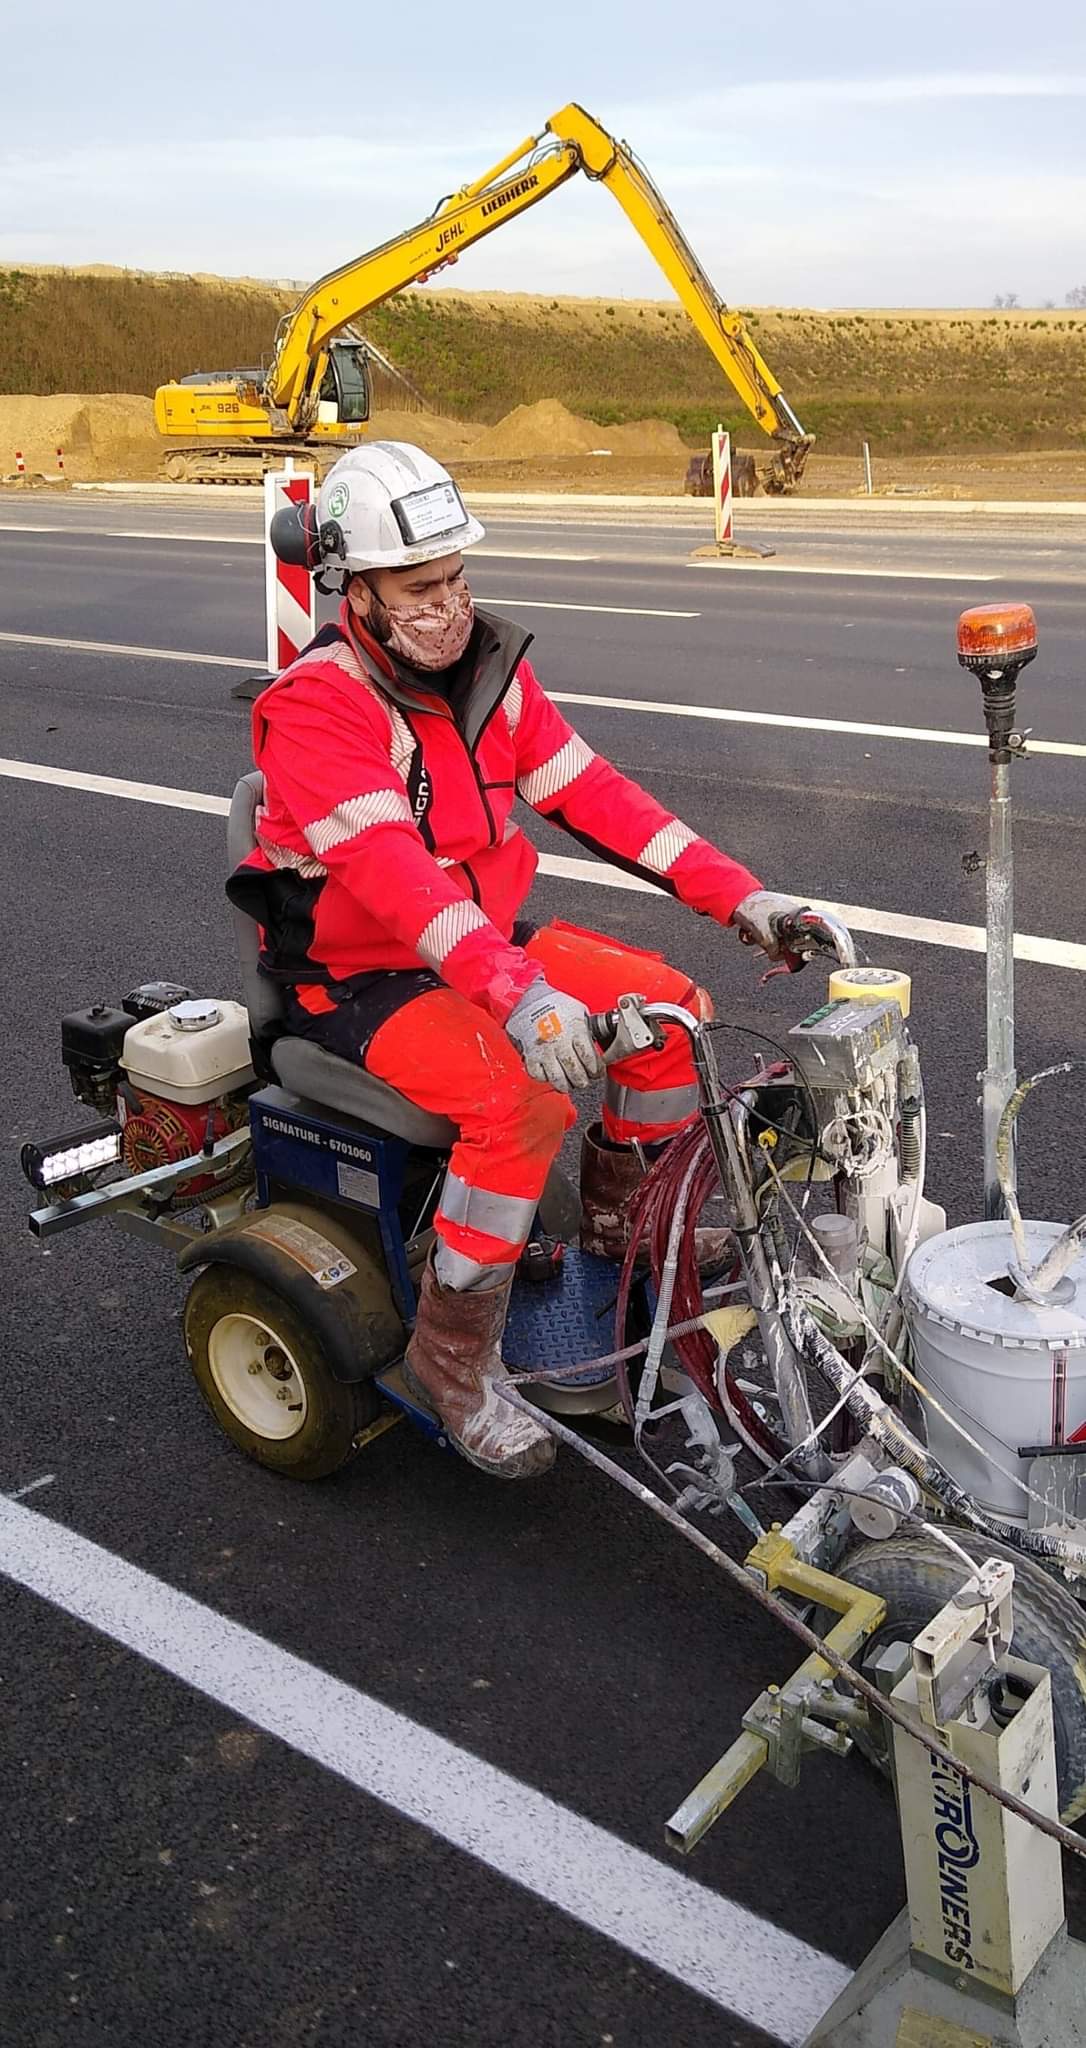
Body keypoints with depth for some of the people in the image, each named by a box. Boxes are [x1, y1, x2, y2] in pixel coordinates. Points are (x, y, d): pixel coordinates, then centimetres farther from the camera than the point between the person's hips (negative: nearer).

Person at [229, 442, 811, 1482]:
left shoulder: (489, 663, 1)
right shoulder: (319, 705, -21)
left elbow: (590, 792, -1)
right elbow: (390, 869, -35)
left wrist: (737, 893, -10)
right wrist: (517, 995, -47)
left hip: (483, 940, 7)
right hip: (357, 978, -7)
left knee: (672, 1006, -7)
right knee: (522, 1103, -31)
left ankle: (618, 1234, 16)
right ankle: (452, 1356, -12)